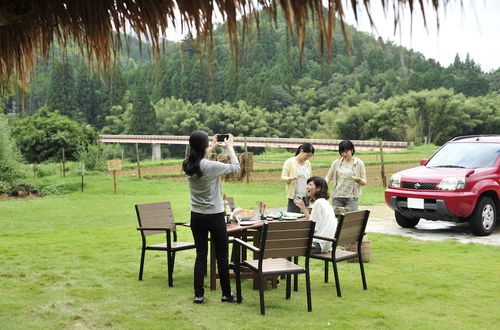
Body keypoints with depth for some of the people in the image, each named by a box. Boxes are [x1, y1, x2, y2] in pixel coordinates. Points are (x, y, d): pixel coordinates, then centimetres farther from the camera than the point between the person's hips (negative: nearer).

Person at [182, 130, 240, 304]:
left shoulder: (188, 166, -4)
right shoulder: (211, 166, -21)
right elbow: (235, 167, -5)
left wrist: (212, 147, 28)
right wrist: (230, 147, 7)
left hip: (196, 217, 5)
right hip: (215, 217, -5)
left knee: (201, 255, 12)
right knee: (221, 256, 8)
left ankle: (198, 295, 12)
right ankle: (226, 294, 19)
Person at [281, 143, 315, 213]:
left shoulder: (308, 163, 14)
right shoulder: (290, 162, -3)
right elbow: (283, 177, -6)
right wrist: (291, 178, -27)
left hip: (306, 198, 5)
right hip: (294, 198, -5)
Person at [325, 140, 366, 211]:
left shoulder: (359, 163, 3)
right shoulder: (336, 163, 9)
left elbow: (364, 182, 4)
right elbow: (328, 177, 12)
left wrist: (358, 180, -19)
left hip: (351, 198, -2)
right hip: (337, 197, 2)